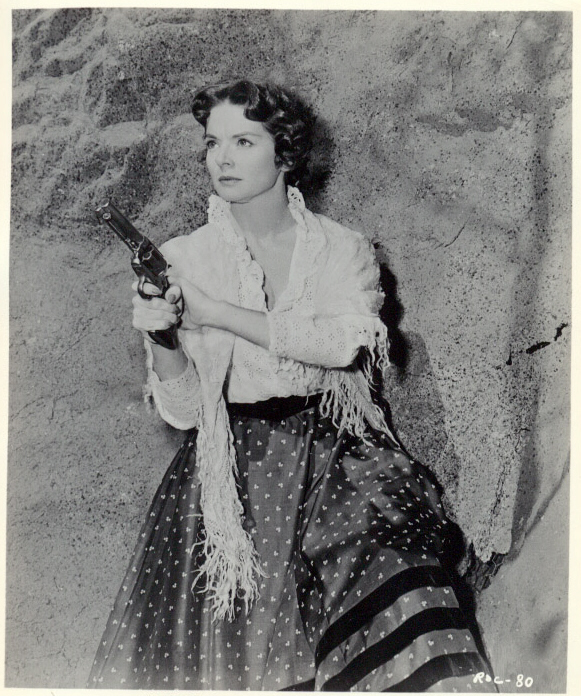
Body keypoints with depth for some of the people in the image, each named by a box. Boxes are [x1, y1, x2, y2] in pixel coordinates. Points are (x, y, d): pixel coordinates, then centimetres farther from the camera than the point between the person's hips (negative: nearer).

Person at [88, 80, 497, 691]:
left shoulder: (343, 250, 5)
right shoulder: (184, 259, 4)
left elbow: (343, 341, -15)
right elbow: (183, 412, 1)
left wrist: (213, 312, -16)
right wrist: (158, 339, -19)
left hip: (335, 454, 1)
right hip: (232, 470, 0)